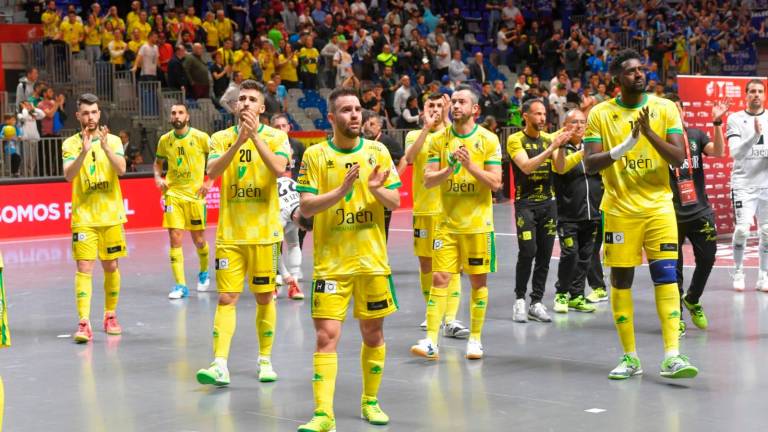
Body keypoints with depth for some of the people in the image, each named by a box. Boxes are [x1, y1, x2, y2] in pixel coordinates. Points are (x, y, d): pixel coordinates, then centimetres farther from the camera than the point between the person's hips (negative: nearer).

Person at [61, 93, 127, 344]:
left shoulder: (113, 140, 3)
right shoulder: (71, 144, 1)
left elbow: (121, 169, -13)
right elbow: (68, 176, -14)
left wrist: (105, 147, -28)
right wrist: (84, 151, -28)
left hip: (111, 216, 1)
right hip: (83, 217, -1)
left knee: (111, 267, 9)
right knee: (84, 268, -10)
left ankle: (110, 316, 25)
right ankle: (84, 323, -15)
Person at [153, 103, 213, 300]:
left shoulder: (201, 138, -7)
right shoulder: (165, 140, 3)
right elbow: (158, 162, 19)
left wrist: (210, 182, -6)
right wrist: (158, 178, 0)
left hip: (195, 195, -2)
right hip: (173, 194, 2)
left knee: (199, 239, 7)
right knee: (175, 238, -7)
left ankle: (204, 272, 37)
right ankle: (180, 285, -3)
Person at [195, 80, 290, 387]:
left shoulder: (276, 136, 1)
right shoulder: (221, 138, 5)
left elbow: (279, 169, -18)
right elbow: (212, 171, -13)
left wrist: (255, 136, -22)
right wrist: (239, 140, -22)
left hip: (264, 232, -1)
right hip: (229, 233, 1)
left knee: (264, 298, 7)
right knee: (226, 298, -4)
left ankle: (265, 360, 20)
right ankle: (220, 366, -8)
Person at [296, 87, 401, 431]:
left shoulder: (378, 152, 3)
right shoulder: (315, 155, -3)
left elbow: (395, 202, 3)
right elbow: (306, 207, -9)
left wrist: (377, 189, -19)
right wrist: (341, 190, -22)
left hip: (372, 259, 2)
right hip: (330, 262, -2)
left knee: (373, 333, 10)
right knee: (326, 335, -8)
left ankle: (370, 401, 27)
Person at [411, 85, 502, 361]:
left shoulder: (488, 140, -2)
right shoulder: (439, 139, 4)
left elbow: (495, 183, -6)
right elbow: (428, 180, -1)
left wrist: (470, 166, -19)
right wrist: (450, 168, -18)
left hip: (478, 223, -1)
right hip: (446, 222, 1)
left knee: (478, 280, 5)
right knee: (440, 278, -5)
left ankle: (475, 338, 17)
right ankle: (431, 341, -6)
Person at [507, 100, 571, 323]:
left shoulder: (549, 137, 8)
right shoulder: (515, 140, -6)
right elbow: (526, 167, -20)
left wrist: (561, 146, -17)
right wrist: (551, 148, -25)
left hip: (548, 202, 5)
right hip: (525, 203, -5)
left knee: (545, 254, 3)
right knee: (528, 252, -13)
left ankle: (536, 302, 10)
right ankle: (520, 300, 2)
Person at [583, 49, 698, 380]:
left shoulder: (665, 108, 1)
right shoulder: (601, 114, 0)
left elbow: (679, 158, -5)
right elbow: (590, 163, -6)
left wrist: (649, 133, -19)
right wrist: (622, 148, -22)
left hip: (658, 206, 0)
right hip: (620, 208, 0)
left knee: (666, 275, -8)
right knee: (621, 279, 3)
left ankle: (672, 356, -10)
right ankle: (630, 357, 13)